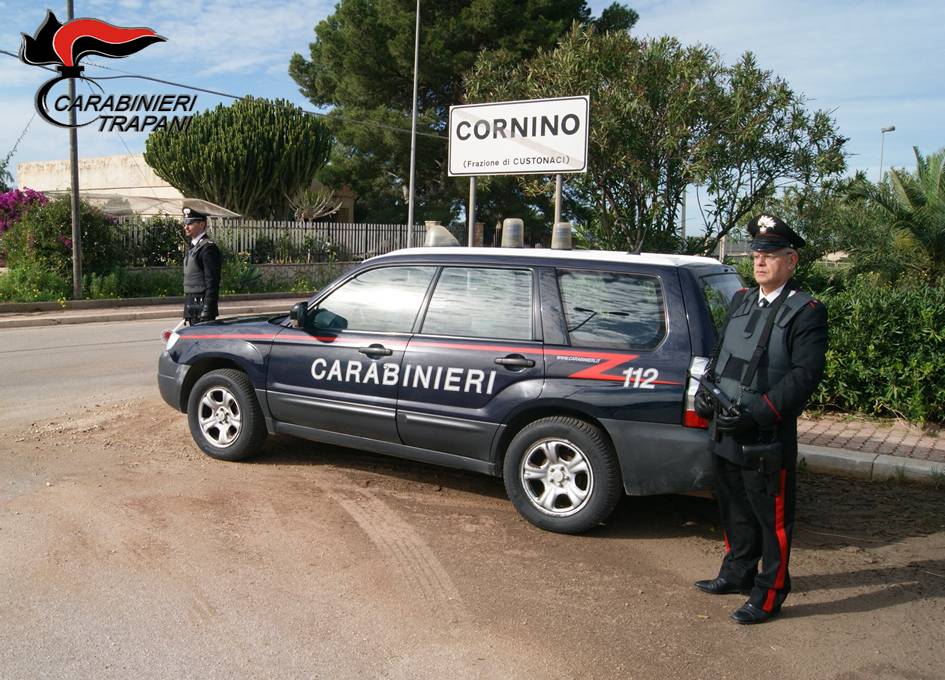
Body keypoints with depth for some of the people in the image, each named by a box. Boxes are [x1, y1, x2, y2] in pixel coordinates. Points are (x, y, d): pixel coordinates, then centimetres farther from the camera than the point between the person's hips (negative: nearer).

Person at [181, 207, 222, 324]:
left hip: (201, 305, -9)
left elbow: (212, 283, -19)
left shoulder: (208, 248, -13)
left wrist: (206, 311, -22)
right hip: (192, 307, 9)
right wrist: (187, 310, 20)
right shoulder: (192, 247, 17)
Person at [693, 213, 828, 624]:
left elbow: (805, 374, -18)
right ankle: (737, 574, 39)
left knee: (772, 520, 7)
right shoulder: (742, 300, 11)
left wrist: (756, 413, -24)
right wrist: (707, 390, 0)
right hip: (724, 433, 7)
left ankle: (769, 595, 21)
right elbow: (720, 351, 17)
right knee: (735, 511, 21)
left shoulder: (806, 312, -11)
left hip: (767, 440, -7)